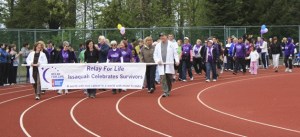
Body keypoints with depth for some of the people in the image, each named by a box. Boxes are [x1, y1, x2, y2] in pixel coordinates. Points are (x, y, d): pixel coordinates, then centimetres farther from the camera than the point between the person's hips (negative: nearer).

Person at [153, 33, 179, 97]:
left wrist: (177, 60, -8)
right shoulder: (158, 45, 11)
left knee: (169, 79, 2)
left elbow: (175, 53, 4)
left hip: (169, 65, -1)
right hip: (161, 65, 1)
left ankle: (168, 91, 17)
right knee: (163, 79, -7)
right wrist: (157, 60, -5)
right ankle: (165, 92, -6)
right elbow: (155, 55, 12)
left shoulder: (171, 44, 6)